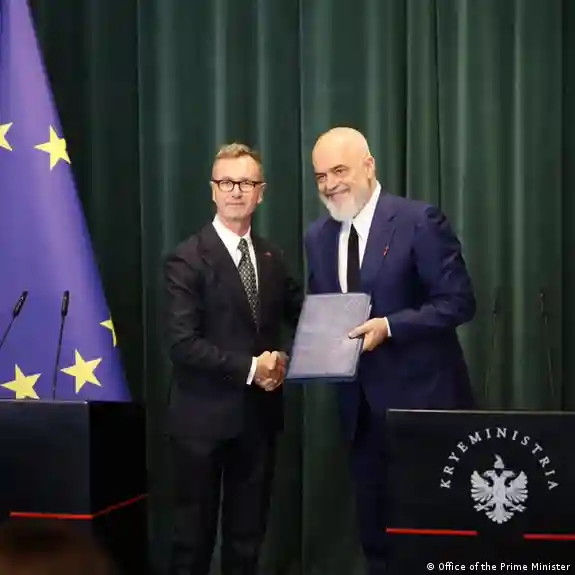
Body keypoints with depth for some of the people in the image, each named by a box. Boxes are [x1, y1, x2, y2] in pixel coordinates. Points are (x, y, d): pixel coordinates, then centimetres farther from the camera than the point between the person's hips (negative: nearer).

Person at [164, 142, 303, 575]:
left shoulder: (272, 258, 8)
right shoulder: (188, 259, -10)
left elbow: (298, 316, 14)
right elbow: (183, 343, -18)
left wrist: (280, 360, -6)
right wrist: (249, 368, -19)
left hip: (259, 413, 5)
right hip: (204, 415, -5)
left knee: (248, 532, 15)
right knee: (195, 531, 7)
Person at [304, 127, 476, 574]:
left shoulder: (420, 221, -12)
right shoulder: (318, 236, 9)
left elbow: (459, 301, -15)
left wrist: (388, 327, -24)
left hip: (420, 398, -6)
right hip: (361, 404, 6)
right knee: (375, 528, 16)